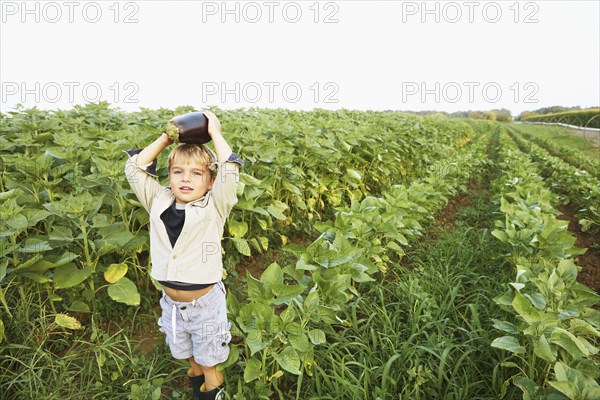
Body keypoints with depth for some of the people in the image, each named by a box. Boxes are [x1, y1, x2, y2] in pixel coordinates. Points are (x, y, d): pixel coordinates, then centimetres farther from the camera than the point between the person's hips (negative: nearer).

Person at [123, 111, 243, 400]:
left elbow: (230, 172, -29)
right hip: (171, 300, 4)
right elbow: (134, 169, -5)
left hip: (204, 300, -4)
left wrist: (215, 133, -19)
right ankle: (196, 371, 57)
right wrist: (166, 138, -7)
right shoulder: (159, 202, -5)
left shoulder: (214, 208, -17)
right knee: (185, 349, 28)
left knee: (207, 352, 20)